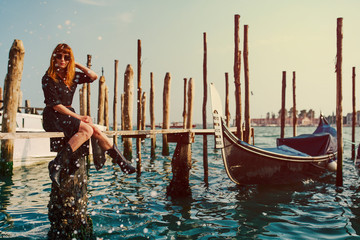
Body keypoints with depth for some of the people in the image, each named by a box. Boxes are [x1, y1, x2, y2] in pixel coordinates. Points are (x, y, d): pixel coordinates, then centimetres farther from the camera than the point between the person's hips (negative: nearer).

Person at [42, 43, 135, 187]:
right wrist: (78, 117, -16)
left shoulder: (72, 76, 11)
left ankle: (123, 163, -11)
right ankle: (58, 164, -35)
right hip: (53, 117, -6)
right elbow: (56, 105, -13)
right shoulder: (48, 79, -7)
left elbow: (93, 76, 9)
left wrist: (77, 65, 4)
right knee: (87, 130, -30)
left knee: (96, 131, -15)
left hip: (68, 115, 6)